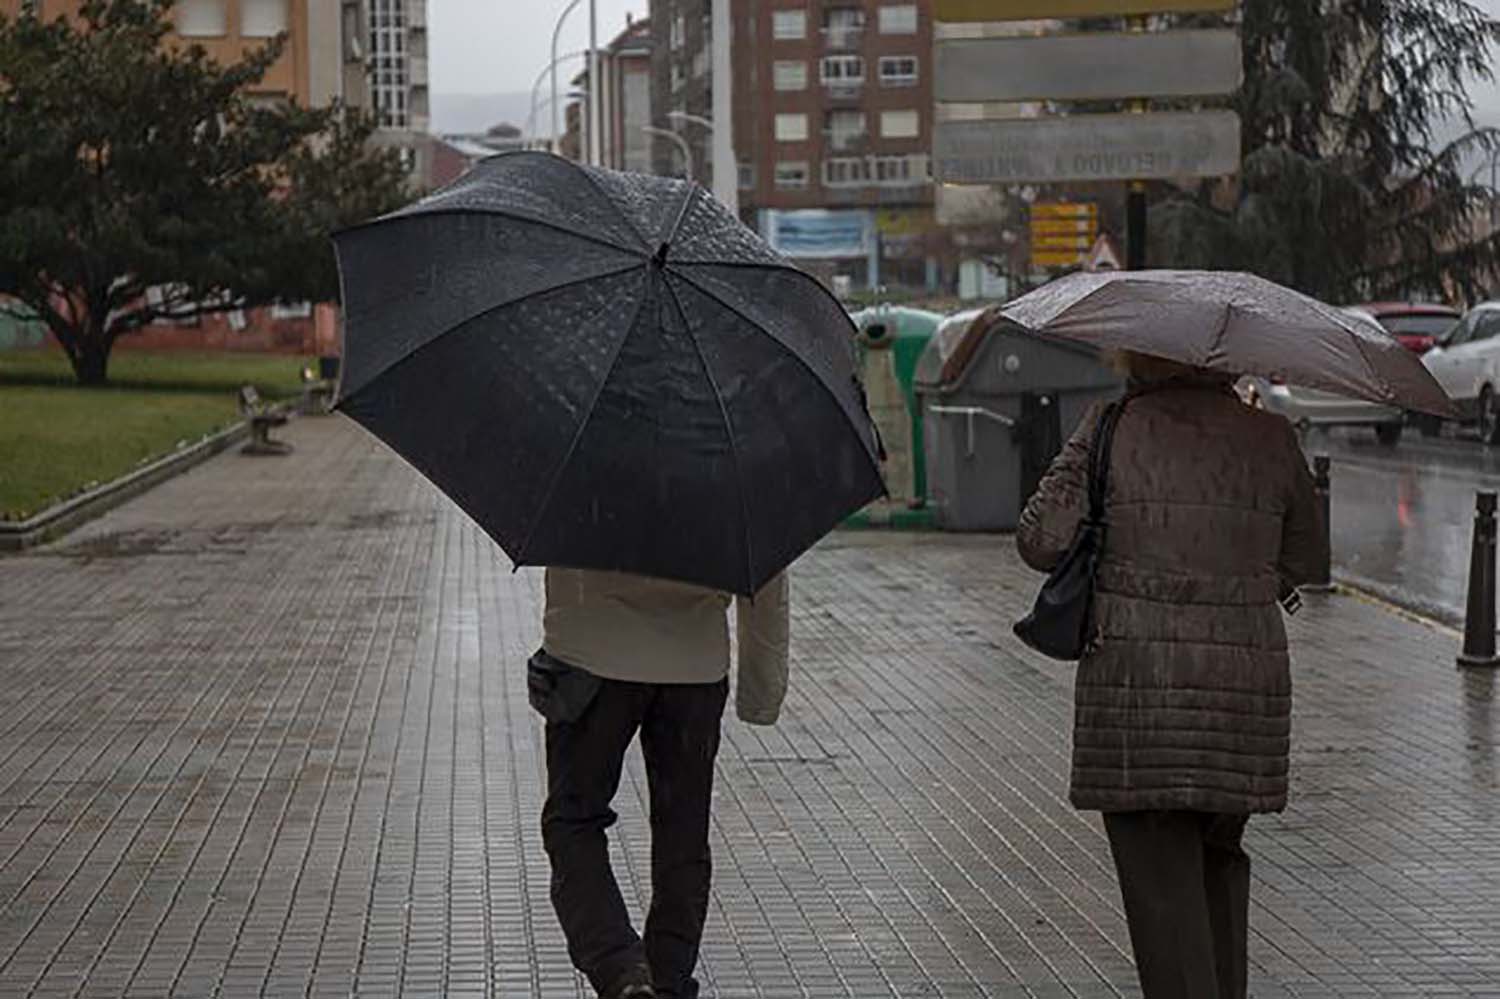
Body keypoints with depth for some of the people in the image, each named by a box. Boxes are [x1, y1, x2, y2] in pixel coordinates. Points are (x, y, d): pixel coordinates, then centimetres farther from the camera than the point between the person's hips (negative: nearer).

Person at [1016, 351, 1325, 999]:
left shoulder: (1111, 431, -4)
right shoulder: (1271, 439, 4)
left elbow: (1042, 539, -6)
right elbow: (1305, 558, 15)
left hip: (1136, 684, -3)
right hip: (1249, 677, 3)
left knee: (1160, 876, 0)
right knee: (1218, 858, 21)